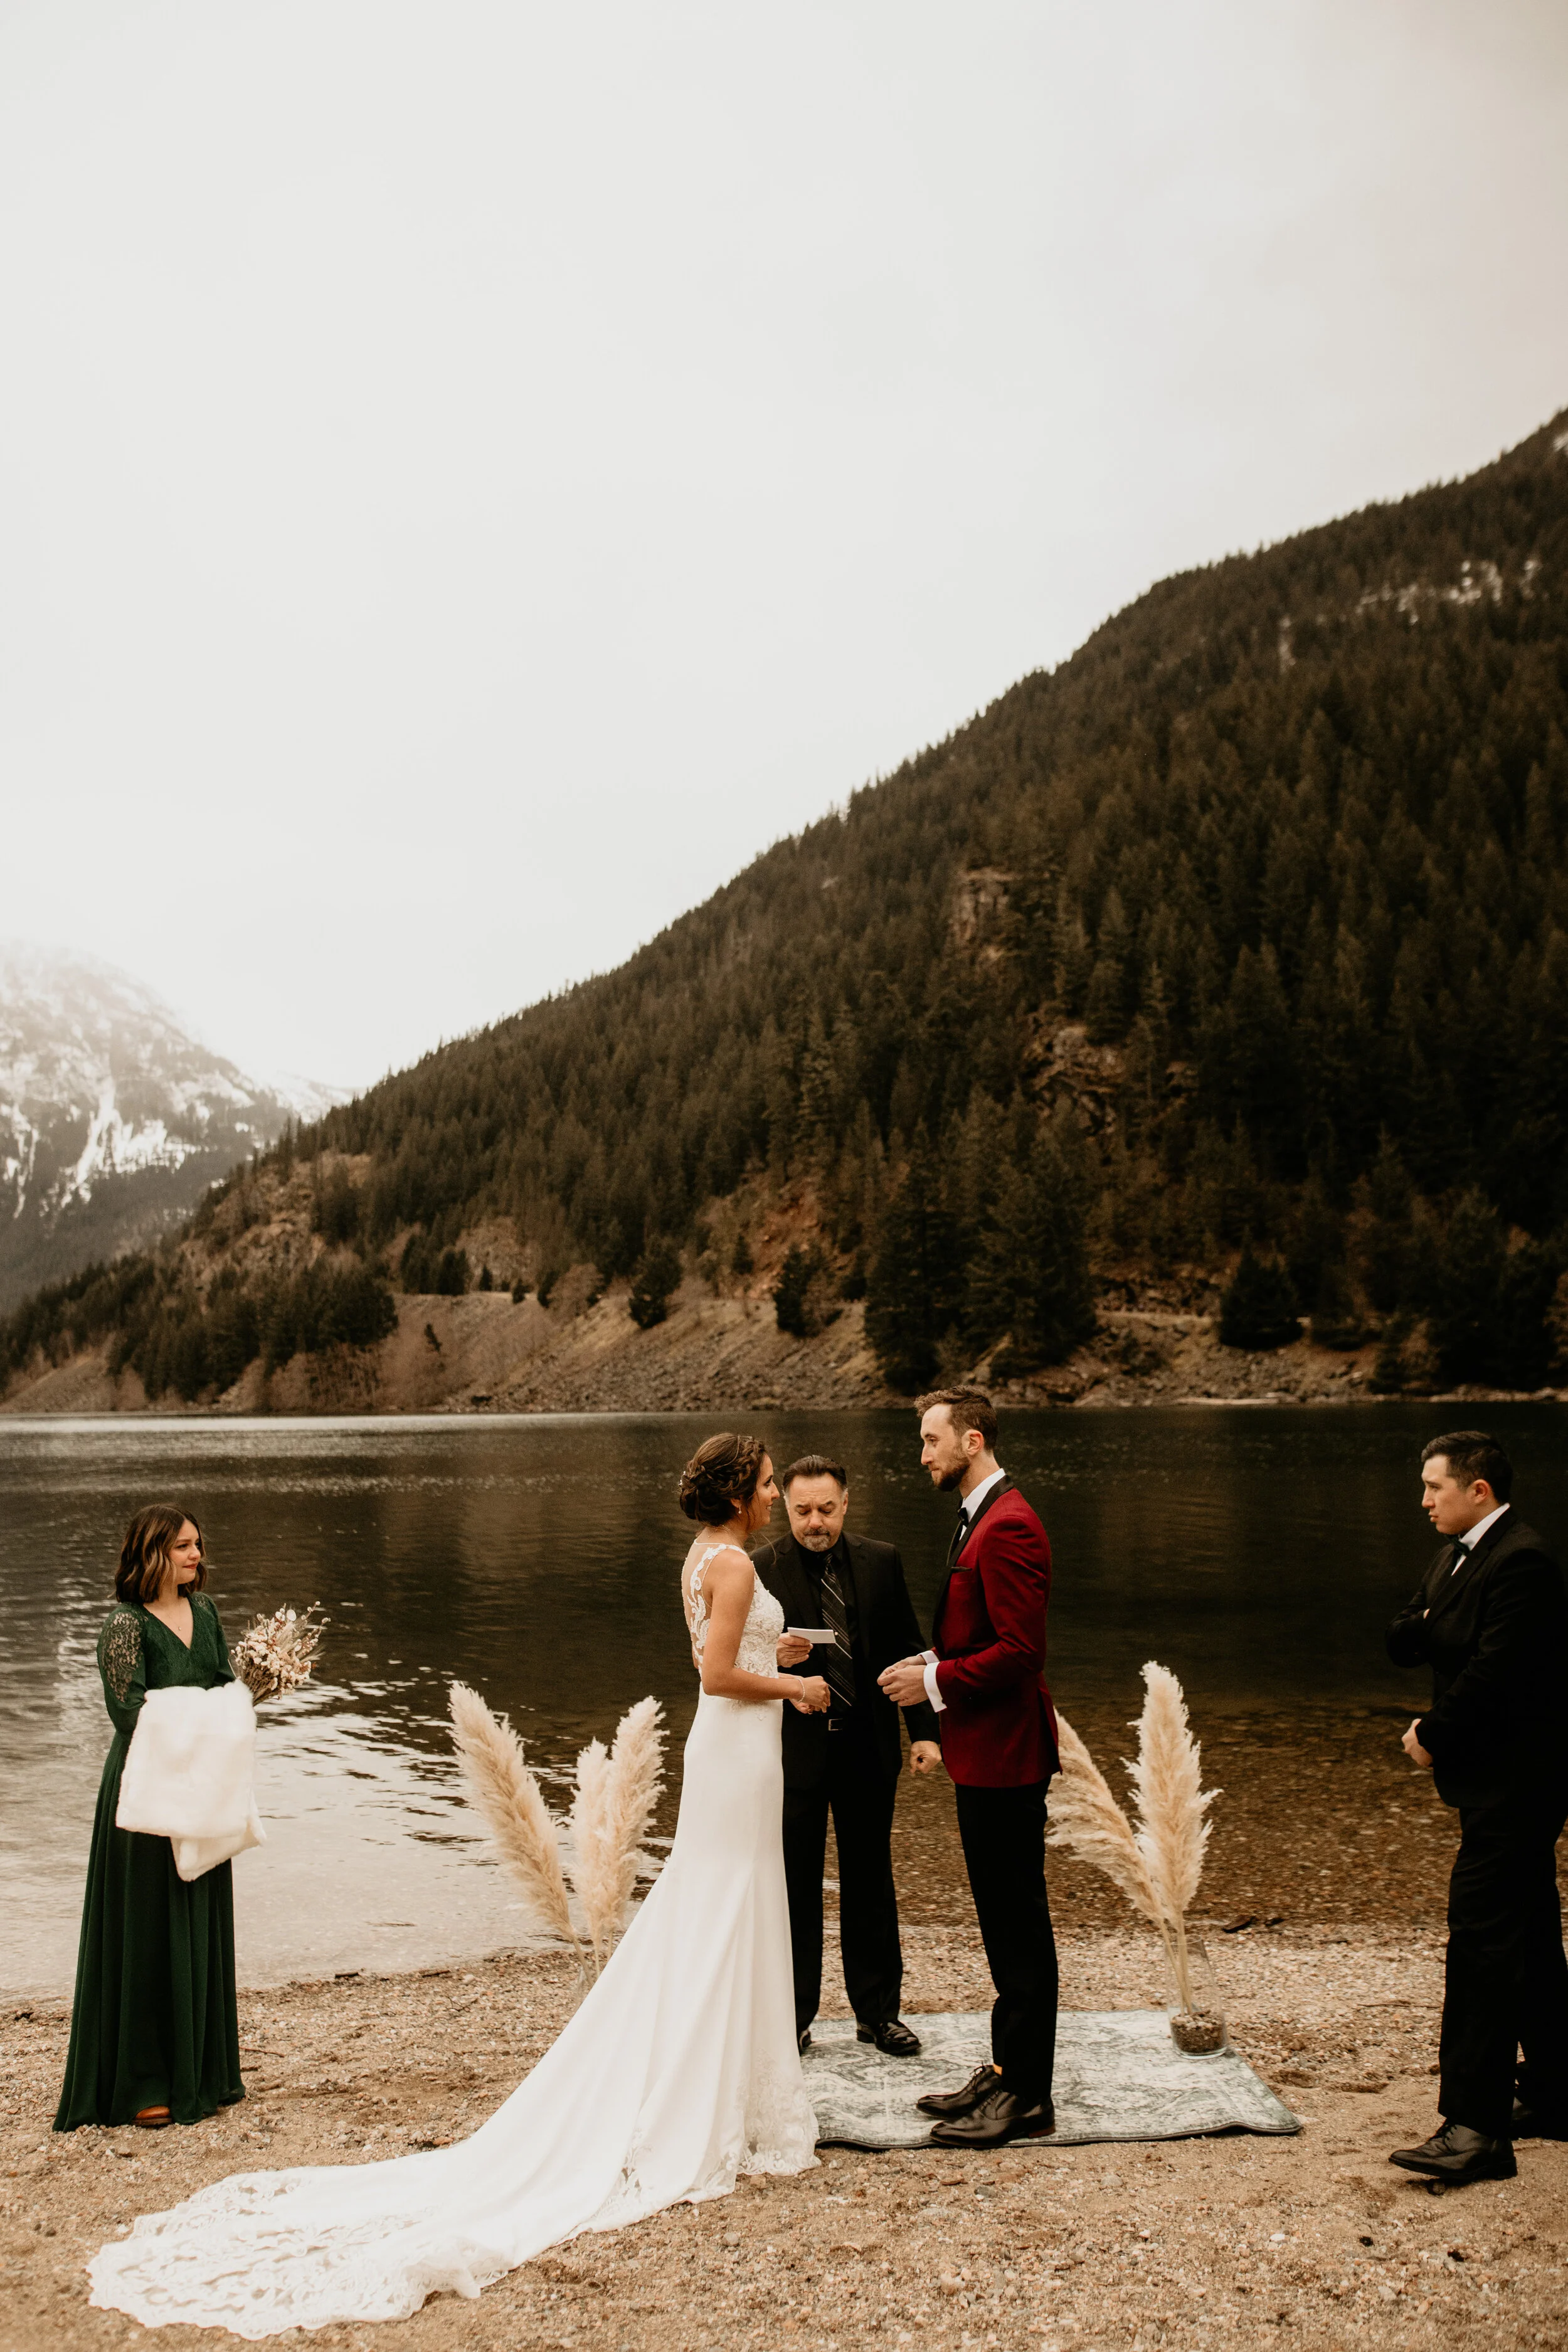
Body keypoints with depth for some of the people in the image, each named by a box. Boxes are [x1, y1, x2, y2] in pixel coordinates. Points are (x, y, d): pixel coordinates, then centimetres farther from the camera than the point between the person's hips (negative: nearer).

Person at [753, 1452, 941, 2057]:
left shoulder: (882, 1562, 2)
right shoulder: (760, 1569, -6)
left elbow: (907, 1649, 7)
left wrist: (923, 1729, 2)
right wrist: (776, 1657, -25)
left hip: (868, 1747, 3)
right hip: (794, 1748, -2)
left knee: (870, 1881, 13)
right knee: (795, 1886, 7)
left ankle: (877, 2012, 27)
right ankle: (792, 2017, 22)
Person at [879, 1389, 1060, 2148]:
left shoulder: (1007, 1527, -20)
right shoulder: (980, 1520, 14)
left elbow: (1020, 1650, -24)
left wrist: (936, 1681, -16)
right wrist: (933, 1660, 8)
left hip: (1004, 1754, -11)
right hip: (985, 1753, 11)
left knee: (1020, 1928, 0)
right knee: (1004, 1922, 17)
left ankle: (1027, 2096, 10)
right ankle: (1007, 2072, 28)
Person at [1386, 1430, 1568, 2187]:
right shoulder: (1459, 1556, 14)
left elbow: (1494, 1673, -24)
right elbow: (1403, 1641, 12)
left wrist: (1431, 1737, -12)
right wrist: (1426, 1624, -10)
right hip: (1501, 1782, 10)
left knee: (1481, 1939, -11)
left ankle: (1475, 2127, -8)